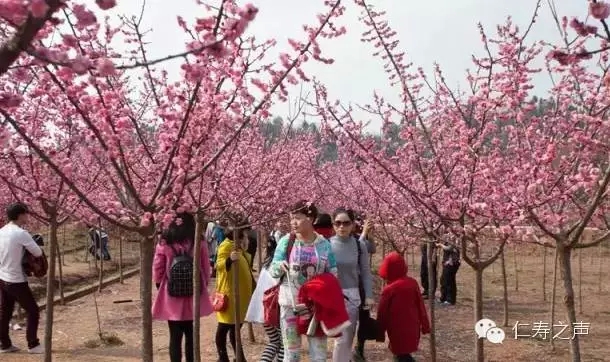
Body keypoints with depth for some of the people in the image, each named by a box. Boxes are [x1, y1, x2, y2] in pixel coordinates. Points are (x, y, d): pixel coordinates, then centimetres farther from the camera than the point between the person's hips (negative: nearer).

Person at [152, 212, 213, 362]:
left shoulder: (165, 242, -7)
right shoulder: (199, 242, -5)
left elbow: (157, 270, -3)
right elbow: (206, 269, 1)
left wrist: (160, 287, 13)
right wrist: (203, 287, 16)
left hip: (172, 297, -1)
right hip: (194, 296, 1)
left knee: (175, 336, 6)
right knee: (191, 334, 15)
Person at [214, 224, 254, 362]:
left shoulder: (239, 246, 16)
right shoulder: (226, 245, -11)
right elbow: (219, 265, -28)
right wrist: (229, 259, -42)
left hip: (241, 293, 9)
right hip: (229, 292, -9)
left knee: (237, 325, 15)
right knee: (225, 326, -3)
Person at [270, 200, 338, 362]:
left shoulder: (324, 244, 0)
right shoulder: (285, 241, -3)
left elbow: (333, 274, 5)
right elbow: (273, 270, 0)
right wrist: (280, 266, -22)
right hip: (290, 302, 0)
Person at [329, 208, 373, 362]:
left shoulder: (360, 245, -1)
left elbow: (365, 272, 5)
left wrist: (368, 296, 0)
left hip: (353, 295, 2)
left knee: (348, 338, 10)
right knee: (342, 338, -5)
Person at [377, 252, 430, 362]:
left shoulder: (389, 289, -16)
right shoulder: (413, 283, -4)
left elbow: (382, 313, -9)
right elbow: (421, 306, 3)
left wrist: (380, 333, 2)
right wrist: (425, 325, 13)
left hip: (398, 330, -5)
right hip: (412, 328, 5)